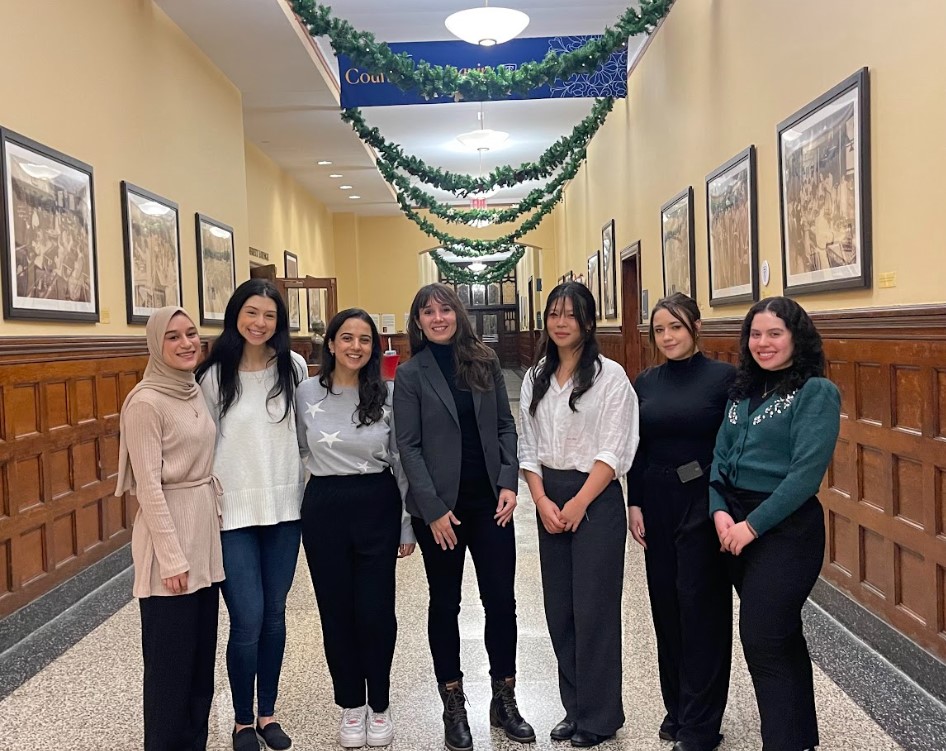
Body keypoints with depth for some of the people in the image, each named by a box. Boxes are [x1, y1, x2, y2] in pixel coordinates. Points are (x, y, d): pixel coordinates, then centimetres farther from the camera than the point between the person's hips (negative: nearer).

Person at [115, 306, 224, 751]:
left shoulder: (197, 392, 8)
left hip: (206, 529, 8)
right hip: (169, 530, -8)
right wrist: (172, 557, -18)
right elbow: (148, 487, -17)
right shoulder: (146, 403, -15)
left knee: (202, 651, 16)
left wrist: (216, 522, 14)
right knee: (171, 656, 4)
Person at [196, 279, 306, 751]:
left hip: (284, 508, 3)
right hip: (234, 512, -2)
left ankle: (267, 713, 29)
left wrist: (306, 493, 12)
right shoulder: (214, 376, -5)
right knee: (247, 619, -2)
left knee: (274, 615, 11)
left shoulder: (293, 367, 0)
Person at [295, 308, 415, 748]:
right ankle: (351, 704, 28)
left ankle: (379, 705, 24)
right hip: (324, 509, 1)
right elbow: (296, 451, 10)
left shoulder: (387, 394, -3)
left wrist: (407, 525, 2)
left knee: (376, 610, 3)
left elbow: (402, 462, 2)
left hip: (377, 506, -1)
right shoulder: (307, 393, -2)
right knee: (337, 610, 9)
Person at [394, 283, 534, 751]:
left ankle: (504, 701, 23)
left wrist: (509, 483, -5)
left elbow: (505, 426, 7)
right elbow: (409, 446, -7)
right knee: (445, 603, 10)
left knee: (501, 599, 7)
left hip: (490, 500, 3)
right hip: (440, 505, -2)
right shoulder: (411, 374, -4)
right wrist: (433, 509, -13)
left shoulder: (485, 361, 5)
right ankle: (454, 708, 23)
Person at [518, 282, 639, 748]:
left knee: (594, 609, 0)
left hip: (595, 498, -5)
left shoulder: (610, 376, -7)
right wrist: (542, 501, -4)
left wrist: (578, 503, -13)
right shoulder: (536, 378, 9)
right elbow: (528, 446, 8)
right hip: (549, 499, 5)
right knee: (559, 608, 10)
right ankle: (574, 707, 25)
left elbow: (613, 450, -10)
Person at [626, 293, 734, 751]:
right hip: (657, 502, 5)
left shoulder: (723, 377, -7)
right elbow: (637, 449, 9)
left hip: (703, 502, -5)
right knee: (665, 603, 12)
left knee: (701, 605, 1)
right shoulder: (645, 383, 7)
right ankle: (677, 707, 29)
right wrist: (635, 504, 4)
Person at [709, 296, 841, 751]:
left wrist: (752, 525, -17)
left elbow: (806, 473, -18)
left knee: (762, 640, -7)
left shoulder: (816, 392, -10)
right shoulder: (743, 390, 11)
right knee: (782, 636, 17)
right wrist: (720, 512, -8)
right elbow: (720, 457, 8)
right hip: (737, 525, 7)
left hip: (785, 527, -7)